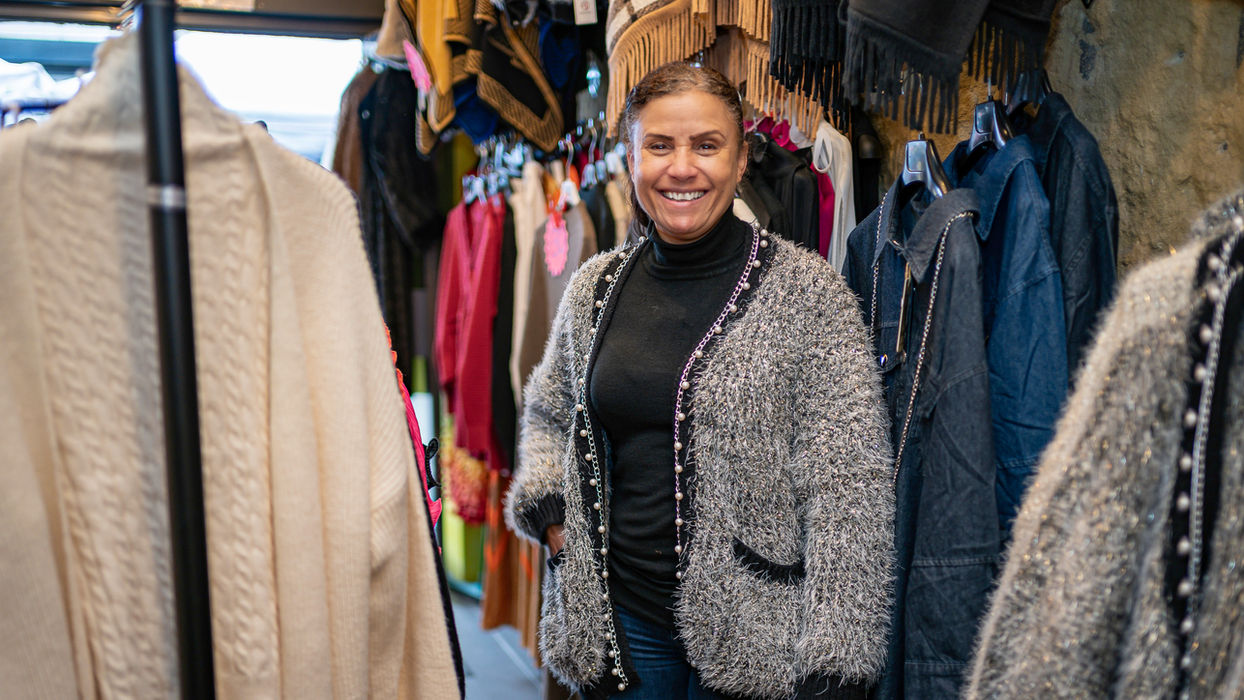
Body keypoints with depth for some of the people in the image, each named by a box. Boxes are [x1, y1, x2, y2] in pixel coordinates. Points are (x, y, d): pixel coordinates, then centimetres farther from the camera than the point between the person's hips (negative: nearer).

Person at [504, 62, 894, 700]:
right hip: (617, 618, 4)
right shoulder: (595, 287, 2)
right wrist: (548, 510, 0)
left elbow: (849, 485, -14)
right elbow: (547, 413, 19)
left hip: (749, 628, -3)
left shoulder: (805, 290, -11)